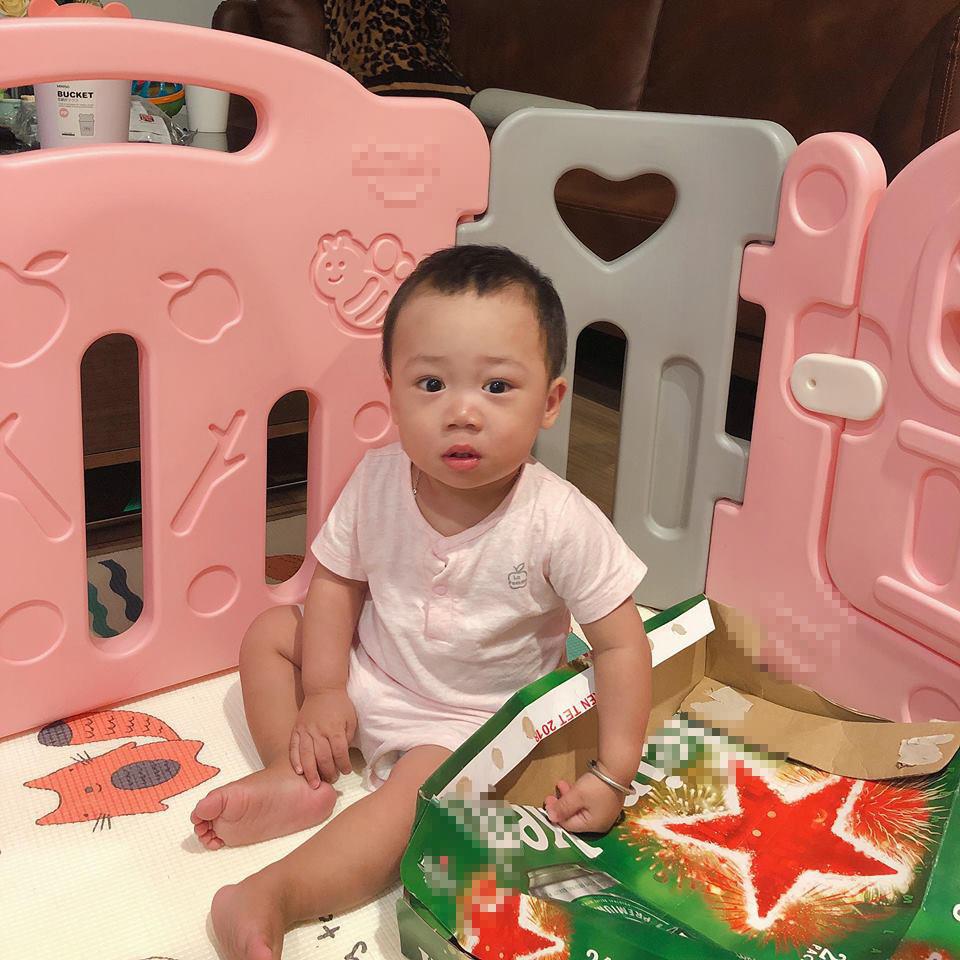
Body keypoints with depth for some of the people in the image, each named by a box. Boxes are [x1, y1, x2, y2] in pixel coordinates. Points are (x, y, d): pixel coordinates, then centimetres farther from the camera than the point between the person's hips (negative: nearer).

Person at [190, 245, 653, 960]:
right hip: (367, 679, 5)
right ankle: (294, 775, -4)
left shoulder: (559, 523, -27)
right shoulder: (377, 482, -17)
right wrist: (323, 691, -11)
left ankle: (275, 894, -29)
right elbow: (336, 581, -2)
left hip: (471, 719, -5)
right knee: (271, 631, 0)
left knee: (423, 783, -30)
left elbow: (621, 644, -18)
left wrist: (613, 774, -19)